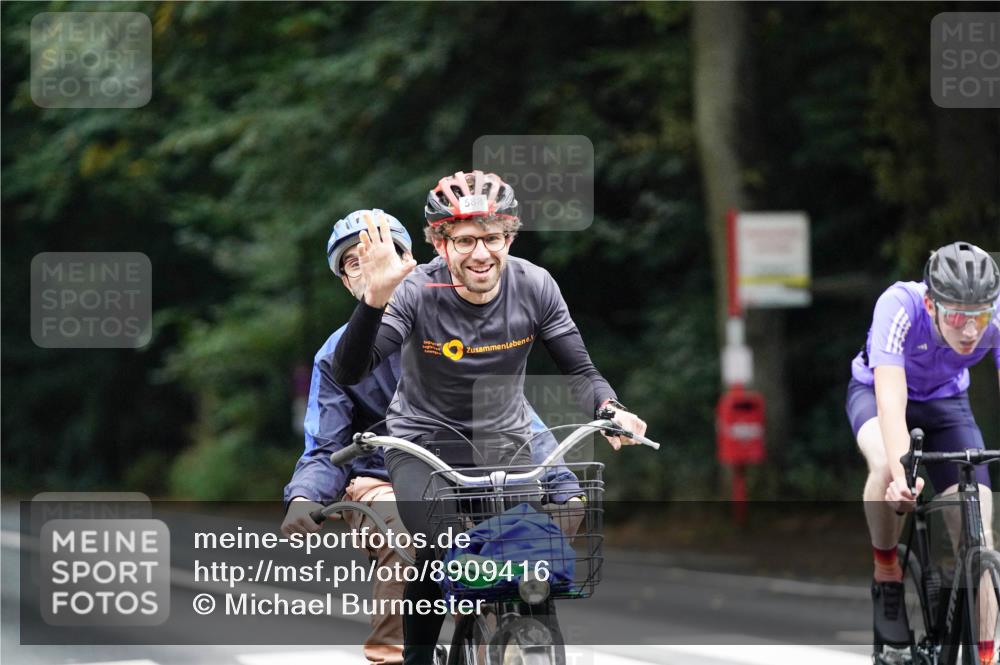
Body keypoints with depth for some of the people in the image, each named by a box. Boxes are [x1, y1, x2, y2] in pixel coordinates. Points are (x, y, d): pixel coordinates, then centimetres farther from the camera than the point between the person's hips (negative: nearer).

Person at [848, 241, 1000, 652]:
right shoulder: (900, 307, -38)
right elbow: (891, 402, -46)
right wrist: (902, 475, -62)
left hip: (946, 400, 2)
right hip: (876, 391, -2)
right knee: (888, 468, -37)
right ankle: (886, 571, -12)